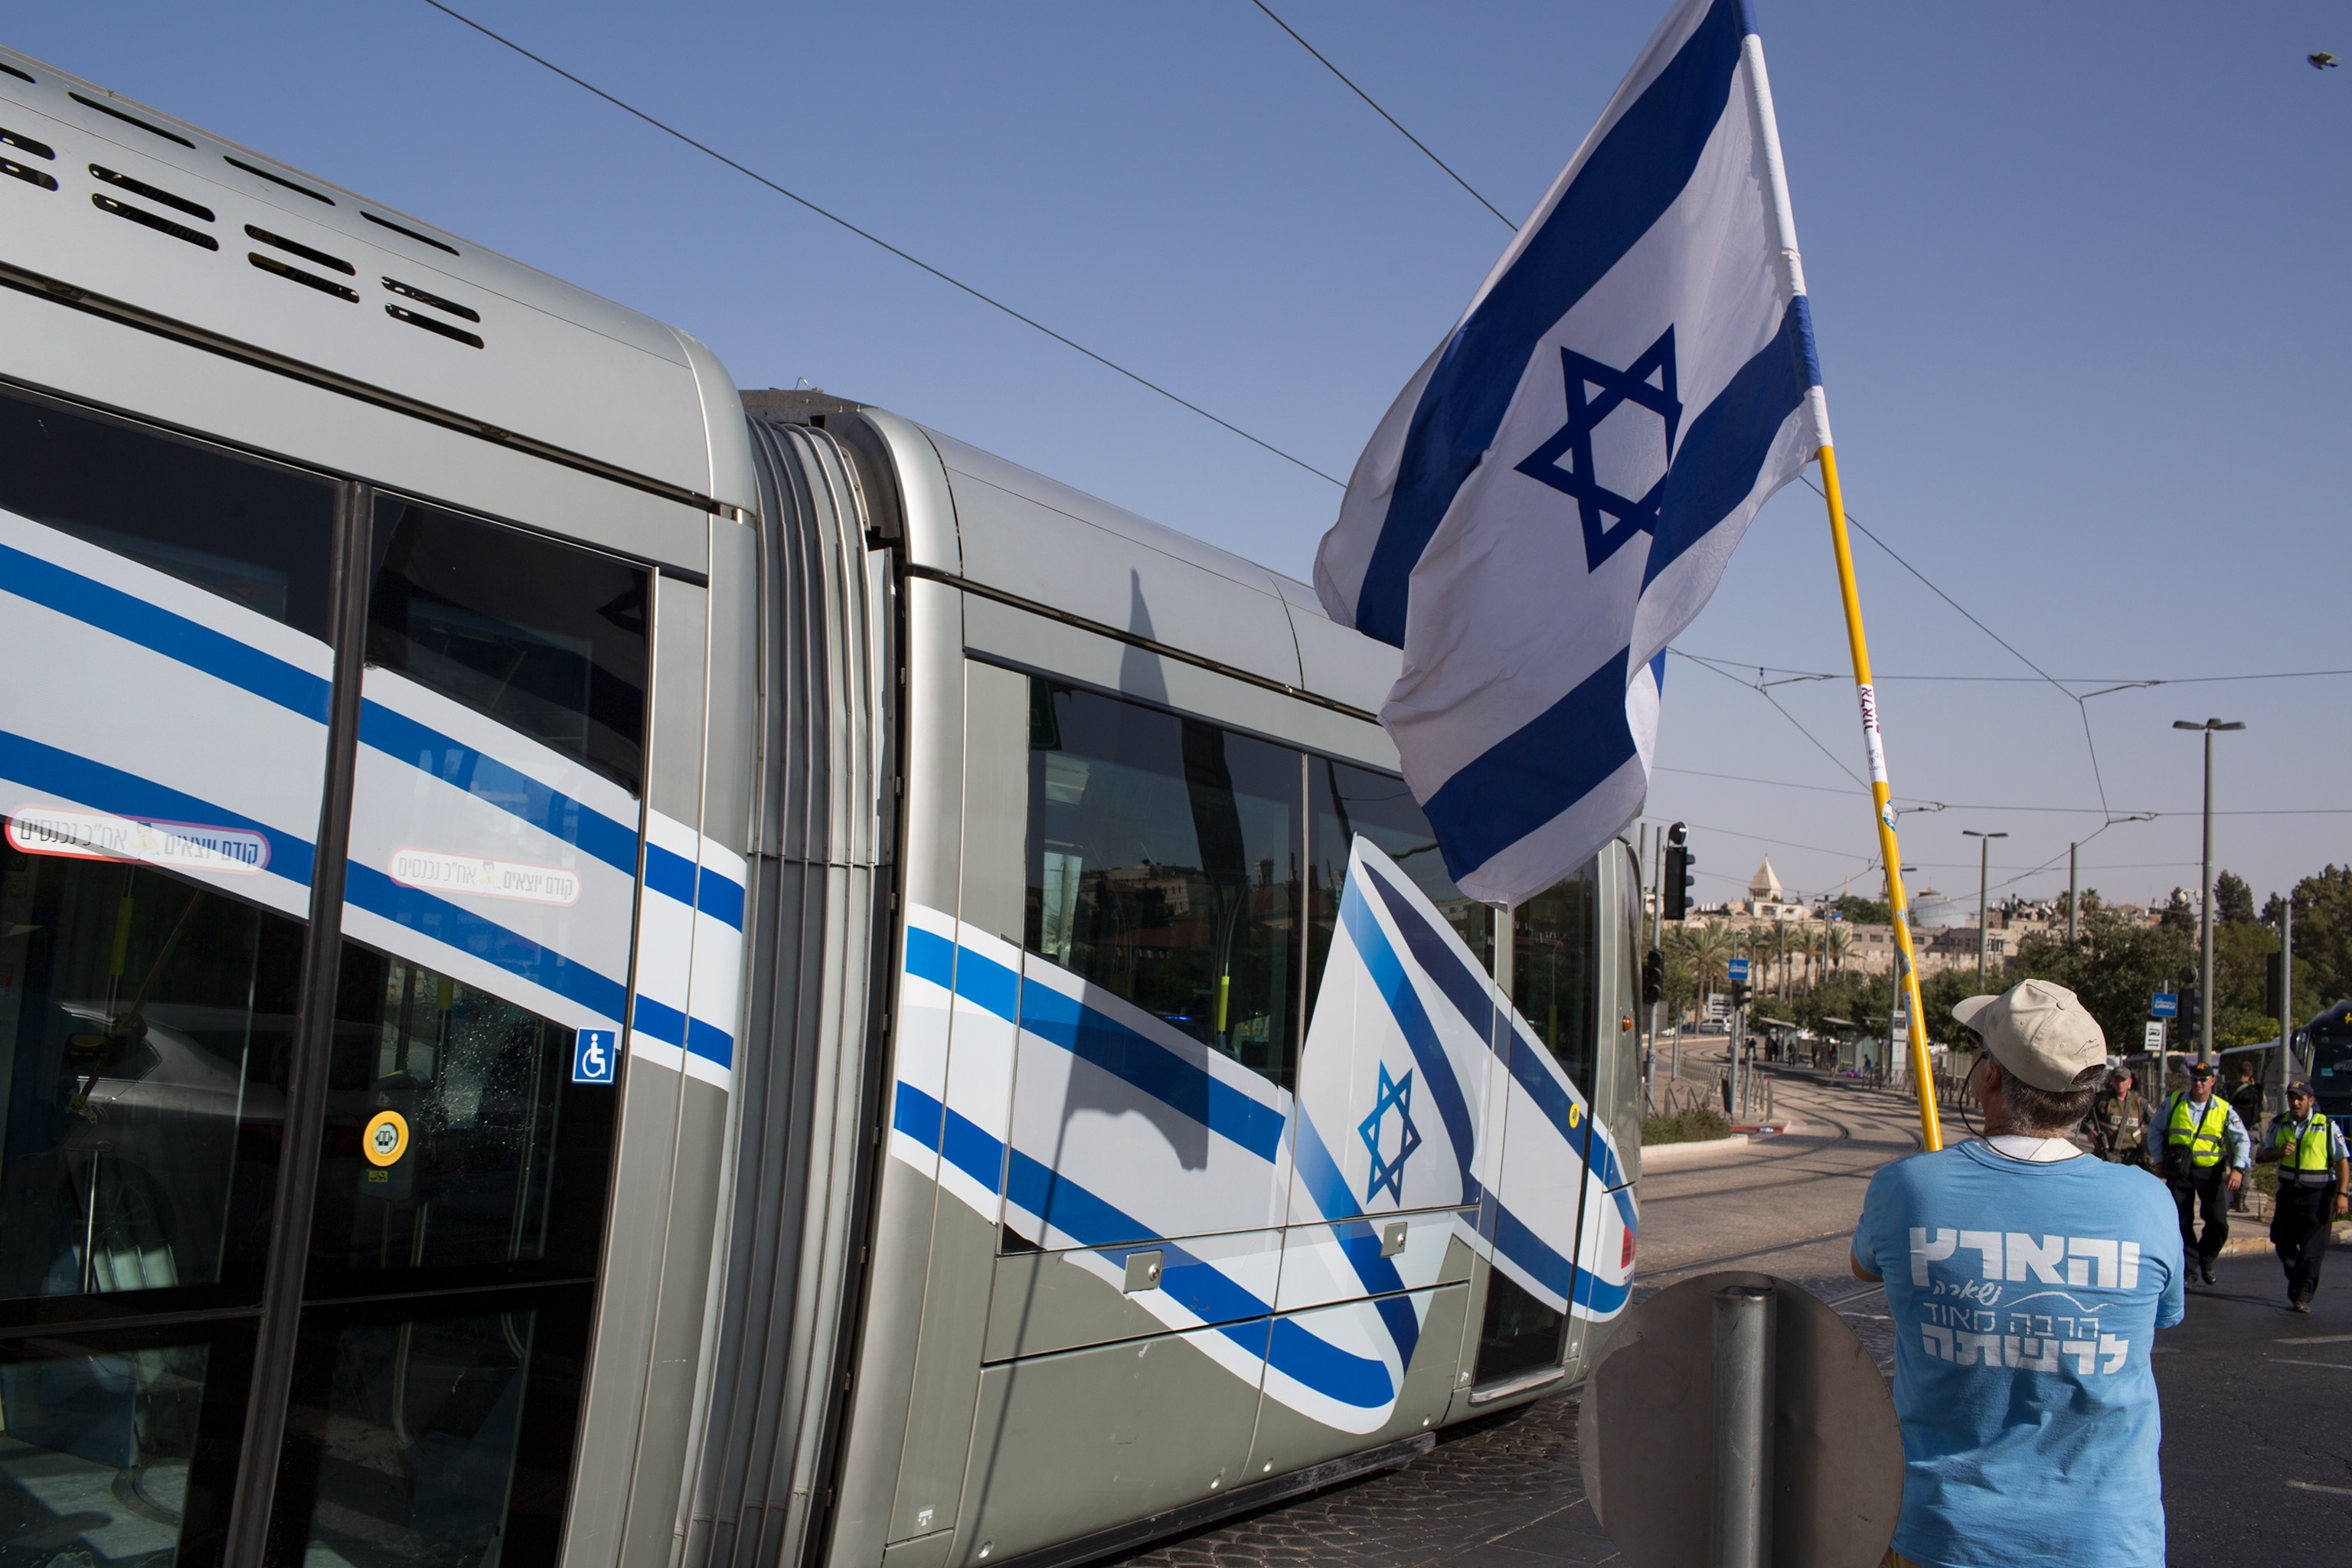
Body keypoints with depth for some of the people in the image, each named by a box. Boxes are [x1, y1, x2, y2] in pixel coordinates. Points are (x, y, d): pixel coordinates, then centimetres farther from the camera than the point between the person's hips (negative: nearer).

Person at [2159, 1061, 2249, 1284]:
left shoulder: (2224, 1110, 0)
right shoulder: (2174, 1104, 2)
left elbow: (2242, 1140, -2)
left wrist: (2238, 1168, -17)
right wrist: (2160, 1160, 4)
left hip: (2211, 1171, 0)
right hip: (2180, 1171, 0)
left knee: (2218, 1222, -4)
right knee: (2180, 1222, 0)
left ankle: (2205, 1261, 21)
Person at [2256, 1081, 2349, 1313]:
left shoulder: (2328, 1127, -5)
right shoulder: (2280, 1125, 7)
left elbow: (2342, 1162, -5)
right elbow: (2266, 1154, 14)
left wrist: (2342, 1194, -14)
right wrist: (2279, 1152, -9)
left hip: (2318, 1195, -5)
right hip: (2288, 1192, 5)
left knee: (2312, 1249, -7)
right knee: (2283, 1242, 9)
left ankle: (2301, 1297, -3)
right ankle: (2305, 1284, 30)